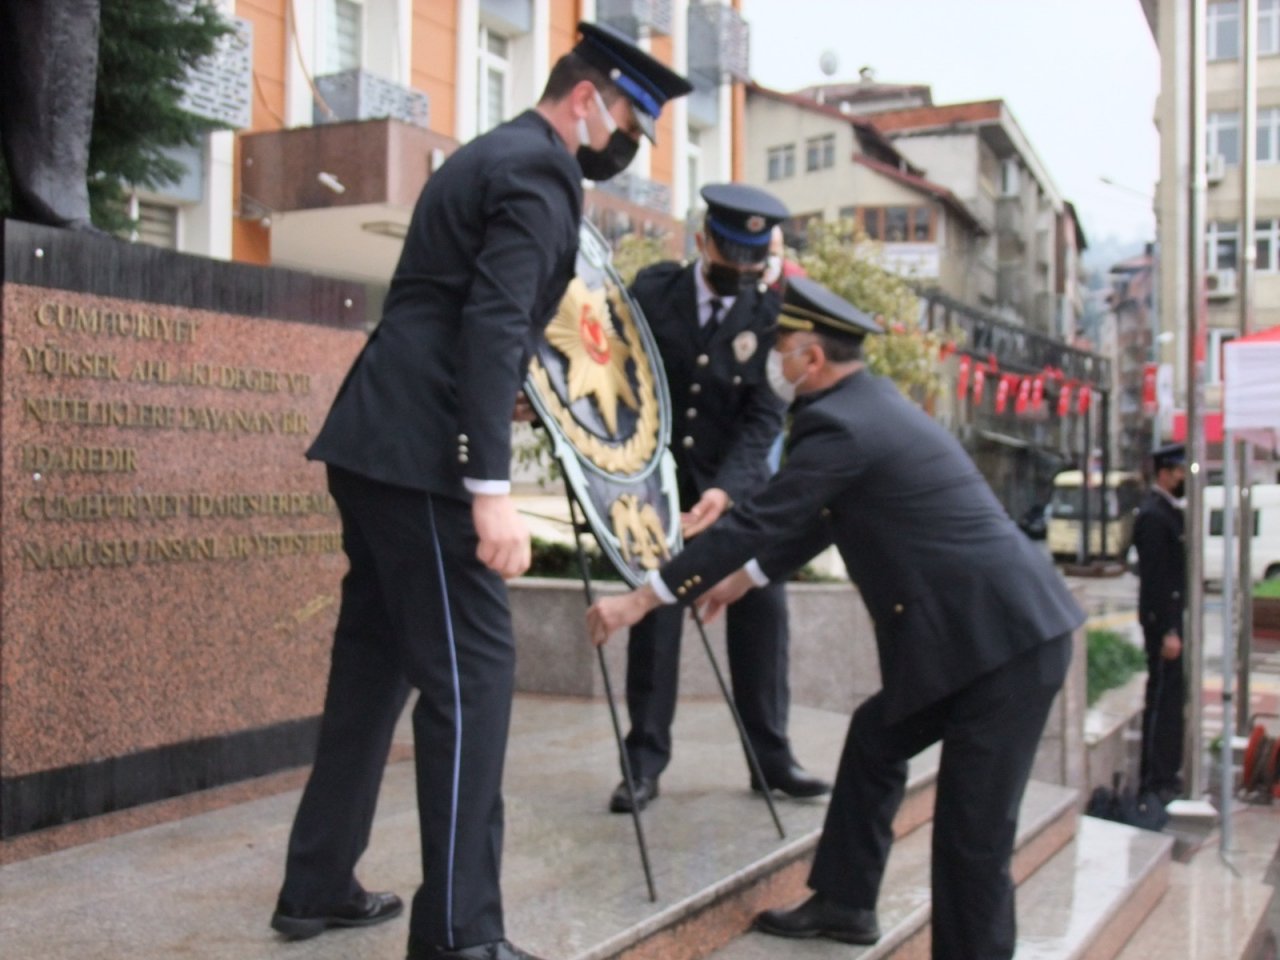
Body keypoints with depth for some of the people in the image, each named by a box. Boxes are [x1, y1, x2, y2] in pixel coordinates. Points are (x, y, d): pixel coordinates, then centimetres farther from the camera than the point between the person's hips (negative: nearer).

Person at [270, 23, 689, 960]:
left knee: (377, 660, 15)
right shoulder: (539, 172, -9)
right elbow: (493, 328, -21)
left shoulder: (493, 154, 21)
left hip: (377, 441, 10)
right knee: (473, 670, -8)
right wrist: (492, 488, -25)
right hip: (420, 455, -10)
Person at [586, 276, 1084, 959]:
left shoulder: (842, 424, -16)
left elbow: (759, 522, -16)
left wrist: (639, 600, -10)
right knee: (875, 740, 19)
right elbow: (810, 520, 24)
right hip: (979, 630, 11)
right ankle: (843, 902, 31)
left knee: (972, 826, -3)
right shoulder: (864, 405, 14)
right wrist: (740, 580, 28)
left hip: (1004, 635, -11)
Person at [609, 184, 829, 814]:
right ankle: (645, 761, 3)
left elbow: (764, 413, -12)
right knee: (654, 608, -5)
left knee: (762, 605, -2)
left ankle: (770, 756, 10)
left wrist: (725, 488, -26)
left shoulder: (769, 312, -8)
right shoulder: (652, 289, -8)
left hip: (737, 479, 1)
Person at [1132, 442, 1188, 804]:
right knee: (1162, 698, -4)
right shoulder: (1152, 516, -17)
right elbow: (1154, 579, -21)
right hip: (1162, 620, -10)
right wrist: (1168, 631, -22)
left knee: (1172, 698, 15)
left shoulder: (1168, 512, 14)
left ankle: (1167, 774, 24)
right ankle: (1155, 783, 2)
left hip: (1173, 617, 10)